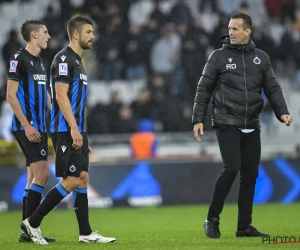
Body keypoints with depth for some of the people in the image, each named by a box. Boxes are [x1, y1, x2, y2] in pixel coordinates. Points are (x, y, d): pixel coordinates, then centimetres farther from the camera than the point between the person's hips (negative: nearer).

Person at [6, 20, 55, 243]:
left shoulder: (40, 62, 16)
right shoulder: (19, 59, -10)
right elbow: (11, 95, -15)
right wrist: (27, 125, -19)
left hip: (39, 128, 9)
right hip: (27, 128, -9)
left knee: (35, 177, 8)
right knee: (42, 174, -14)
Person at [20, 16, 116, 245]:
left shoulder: (77, 62, 18)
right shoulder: (64, 59, -11)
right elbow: (61, 96, -19)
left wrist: (83, 136, 21)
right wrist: (73, 128, -24)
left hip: (77, 131, 9)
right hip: (66, 131, -9)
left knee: (83, 179, 7)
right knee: (71, 180, -11)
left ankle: (86, 233, 8)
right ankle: (32, 223, -4)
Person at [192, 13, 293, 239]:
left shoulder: (261, 58, 9)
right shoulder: (219, 56, 0)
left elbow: (273, 88, 9)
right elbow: (204, 89, 1)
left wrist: (282, 112, -7)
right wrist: (198, 119, -5)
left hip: (252, 126, 4)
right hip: (227, 124, -4)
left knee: (250, 174, 3)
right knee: (232, 168, -17)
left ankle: (244, 226, 11)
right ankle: (212, 219, -4)